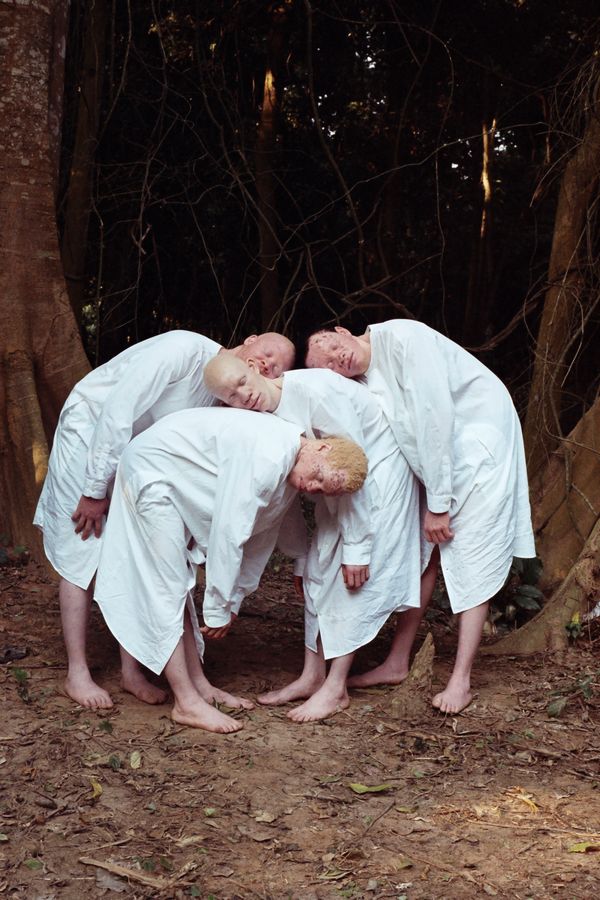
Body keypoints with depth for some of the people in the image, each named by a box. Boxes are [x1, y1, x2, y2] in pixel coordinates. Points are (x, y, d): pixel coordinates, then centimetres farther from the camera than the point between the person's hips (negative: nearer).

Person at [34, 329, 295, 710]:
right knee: (81, 555, -4)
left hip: (138, 452, 7)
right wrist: (96, 491, -25)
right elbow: (117, 411, -30)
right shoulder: (184, 350, -29)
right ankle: (77, 674, 4)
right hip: (89, 431, -7)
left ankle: (132, 671, 14)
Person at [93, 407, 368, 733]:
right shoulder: (267, 457, -30)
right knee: (166, 592, -7)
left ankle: (199, 686, 21)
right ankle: (187, 703, -2)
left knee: (176, 588, 14)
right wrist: (219, 609, -18)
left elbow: (262, 535, 14)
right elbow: (228, 534, -27)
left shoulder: (289, 473, 0)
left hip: (175, 484, 10)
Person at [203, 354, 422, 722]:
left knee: (356, 578, -9)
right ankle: (313, 675, 19)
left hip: (380, 470, -8)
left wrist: (356, 548, -24)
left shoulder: (313, 391, -32)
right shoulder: (263, 417, -9)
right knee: (321, 571, 9)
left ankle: (336, 688, -2)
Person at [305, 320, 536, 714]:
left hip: (479, 441, -8)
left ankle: (461, 681, -1)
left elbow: (435, 416, -26)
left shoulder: (401, 338, -24)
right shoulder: (361, 385, -2)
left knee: (471, 559, -7)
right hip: (436, 458, 8)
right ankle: (397, 664, 19)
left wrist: (438, 504, -21)